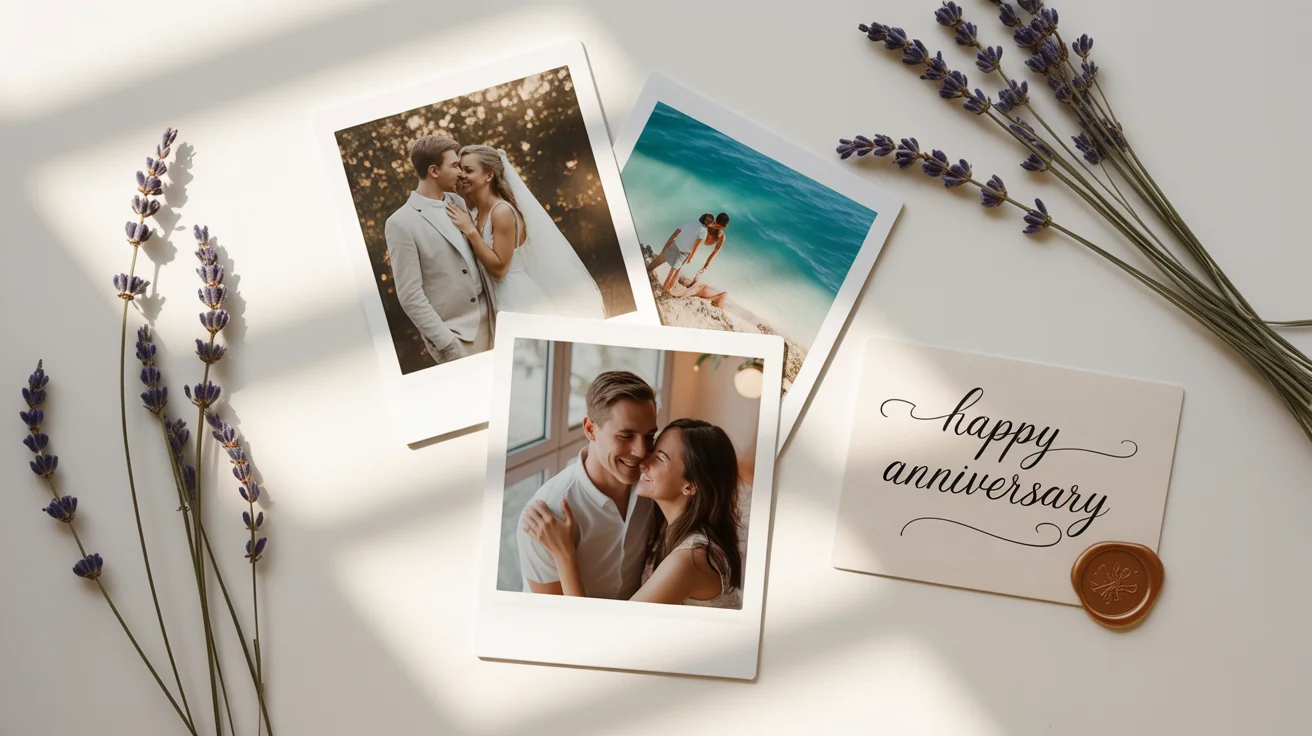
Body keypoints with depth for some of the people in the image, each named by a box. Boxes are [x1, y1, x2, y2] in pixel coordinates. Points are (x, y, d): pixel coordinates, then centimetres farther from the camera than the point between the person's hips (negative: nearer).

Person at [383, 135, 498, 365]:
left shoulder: (457, 202, 7)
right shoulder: (401, 223, -13)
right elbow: (410, 295, -14)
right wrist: (445, 343, -16)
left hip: (487, 317, 6)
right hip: (454, 331, -6)